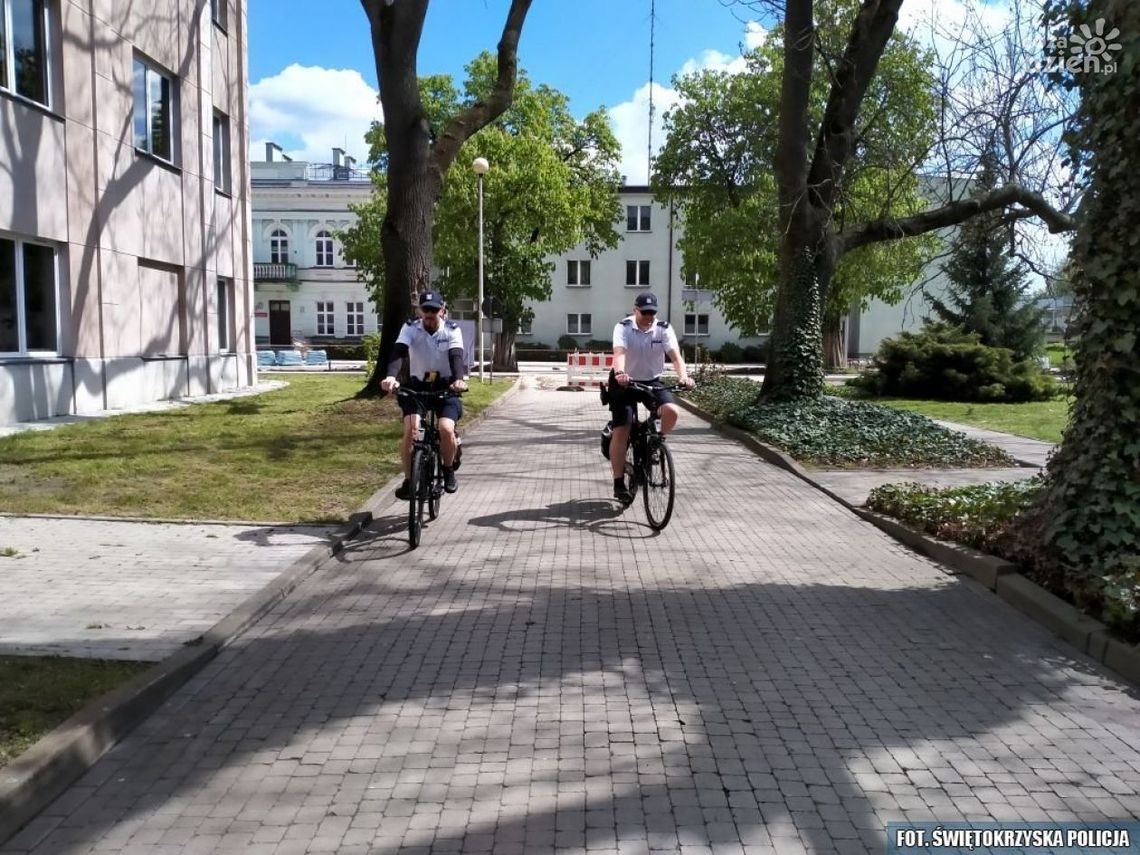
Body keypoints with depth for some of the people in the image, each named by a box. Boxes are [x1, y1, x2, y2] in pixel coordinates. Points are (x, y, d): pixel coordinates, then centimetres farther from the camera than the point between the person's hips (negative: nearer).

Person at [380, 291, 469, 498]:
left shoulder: (452, 330, -11)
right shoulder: (410, 328, -11)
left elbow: (456, 356, -25)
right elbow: (398, 352, -26)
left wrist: (459, 379, -47)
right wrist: (391, 376, -47)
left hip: (445, 387, -1)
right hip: (417, 386, 1)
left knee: (446, 429, -24)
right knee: (411, 429, -23)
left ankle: (448, 470, 5)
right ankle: (408, 479, -6)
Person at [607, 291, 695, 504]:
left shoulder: (664, 329, -9)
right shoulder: (623, 328, -15)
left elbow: (675, 354, -22)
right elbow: (619, 352, -33)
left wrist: (683, 376, -42)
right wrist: (620, 373, -55)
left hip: (652, 381, 2)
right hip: (625, 383, -2)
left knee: (671, 411, -25)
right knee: (621, 431, -9)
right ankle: (619, 484, 0)